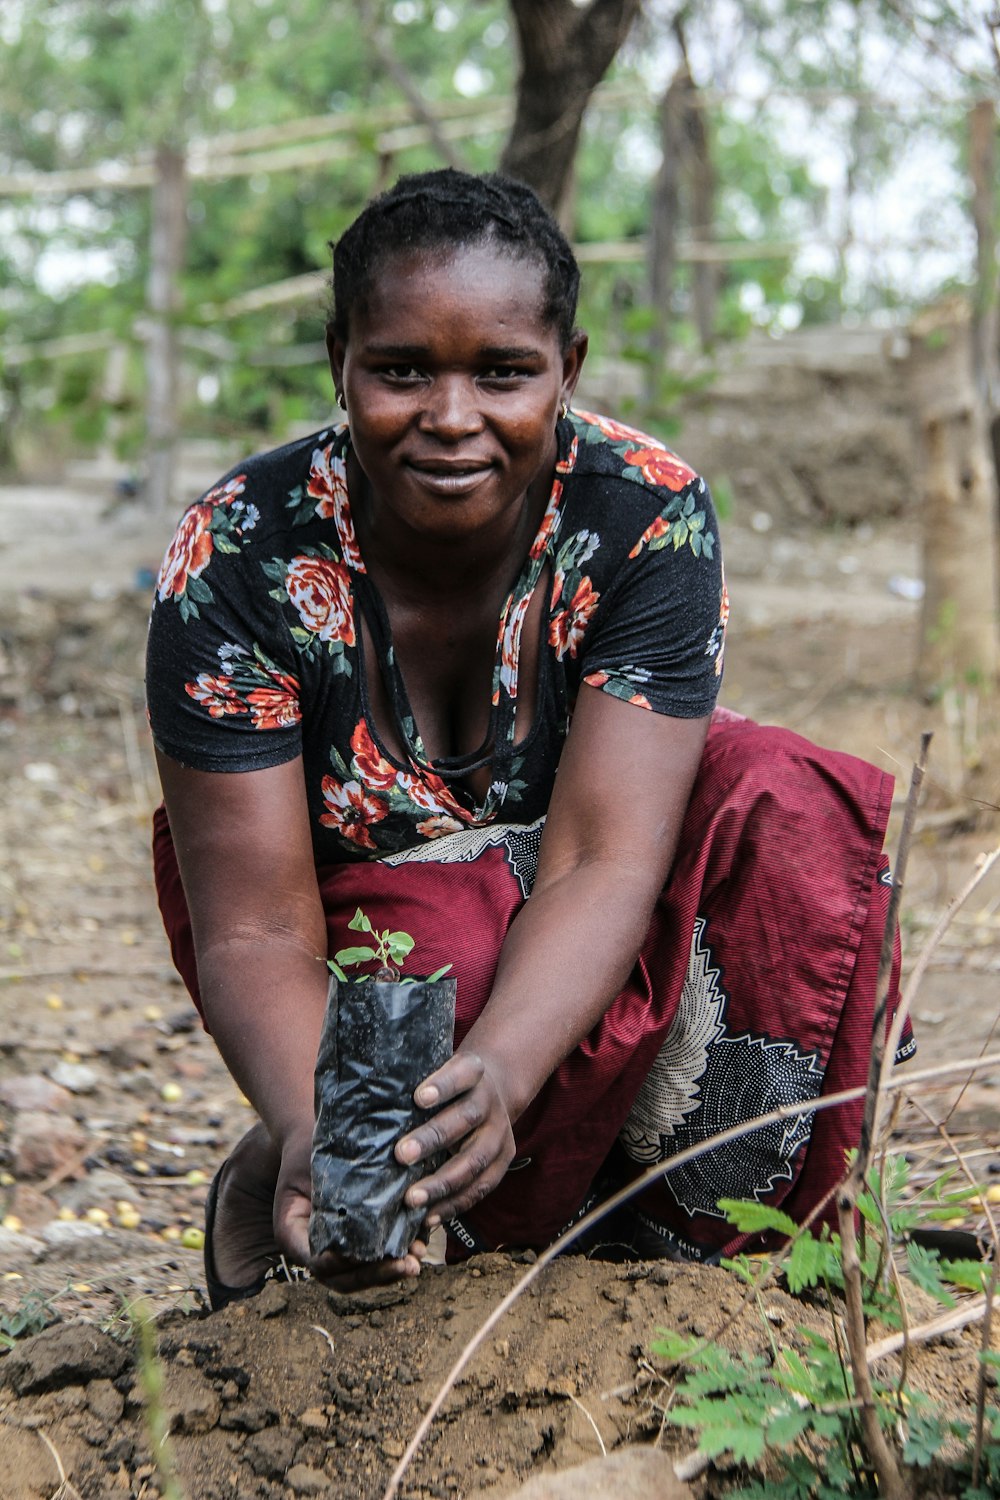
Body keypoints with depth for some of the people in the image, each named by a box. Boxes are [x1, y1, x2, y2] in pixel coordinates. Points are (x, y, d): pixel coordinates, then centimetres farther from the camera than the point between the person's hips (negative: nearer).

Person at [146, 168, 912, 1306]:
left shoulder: (649, 516, -23)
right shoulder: (236, 560, -25)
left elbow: (601, 862, -30)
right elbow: (257, 929, -27)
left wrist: (497, 1075, -50)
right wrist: (311, 1126, -48)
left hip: (552, 910, 2)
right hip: (356, 913, -2)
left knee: (795, 814, -28)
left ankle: (686, 1254, -15)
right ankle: (272, 1182, -9)